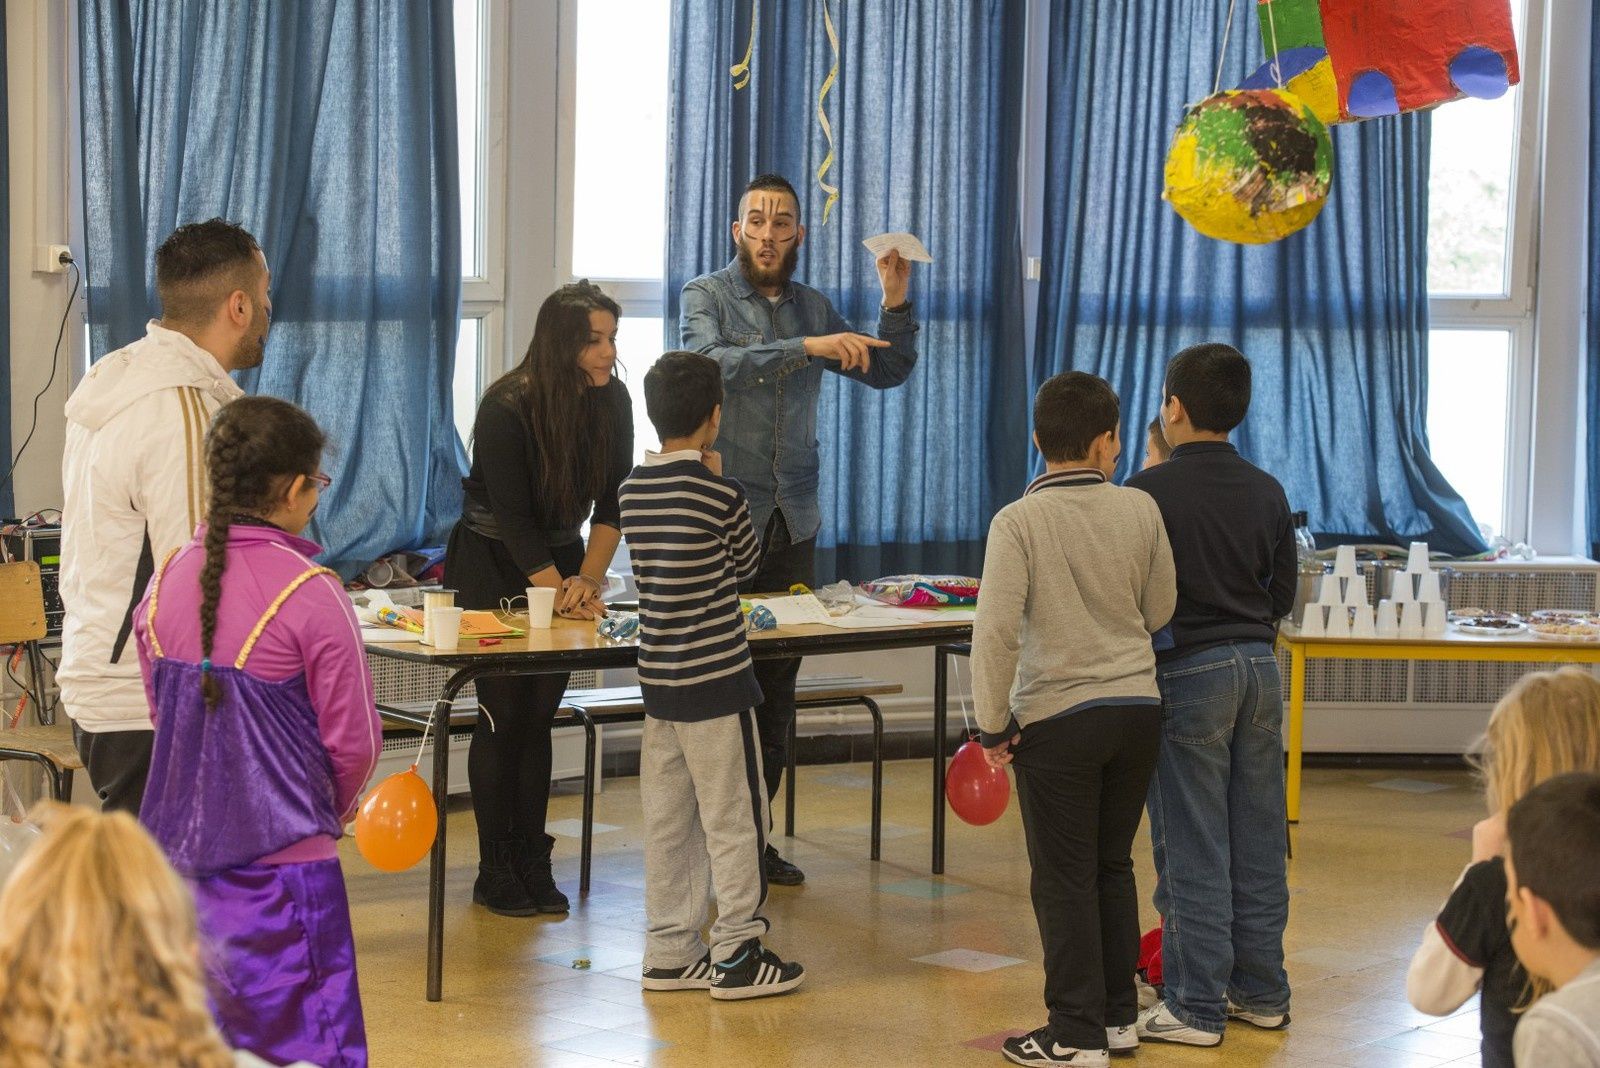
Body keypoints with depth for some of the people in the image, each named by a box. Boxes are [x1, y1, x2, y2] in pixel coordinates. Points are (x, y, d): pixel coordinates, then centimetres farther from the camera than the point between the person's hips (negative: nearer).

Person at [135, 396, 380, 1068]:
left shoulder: (168, 580, 4)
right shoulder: (310, 593, -14)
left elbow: (160, 710, 13)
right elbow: (355, 740, -9)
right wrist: (334, 808, 11)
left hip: (177, 848, 6)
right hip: (280, 862, -6)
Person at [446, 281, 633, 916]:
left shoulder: (613, 401, -7)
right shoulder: (507, 408, -23)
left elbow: (611, 502, -4)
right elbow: (512, 516, -22)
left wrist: (588, 580, -16)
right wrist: (560, 593, -26)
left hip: (561, 560, 5)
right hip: (493, 562, -5)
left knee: (540, 714, 4)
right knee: (504, 715, -6)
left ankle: (533, 865, 10)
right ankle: (495, 874, 1)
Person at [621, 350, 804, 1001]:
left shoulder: (633, 489, 4)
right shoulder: (720, 494, -14)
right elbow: (745, 565, 3)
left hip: (658, 676, 7)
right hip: (716, 678, -6)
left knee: (668, 821, 11)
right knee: (734, 819, 3)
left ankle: (670, 953, 17)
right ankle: (736, 956, 7)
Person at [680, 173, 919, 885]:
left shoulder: (811, 308, 14)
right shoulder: (705, 295, -1)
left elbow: (886, 373, 16)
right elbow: (714, 361, -21)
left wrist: (894, 304, 0)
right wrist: (809, 347, -29)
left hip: (792, 524, 5)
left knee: (777, 684, 7)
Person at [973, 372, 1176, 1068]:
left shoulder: (1019, 522, -13)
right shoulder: (1141, 510, -3)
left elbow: (995, 632, -18)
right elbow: (1159, 612, 8)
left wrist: (994, 725, -9)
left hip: (1058, 720, -4)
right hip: (1138, 709, 4)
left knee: (1065, 881, 4)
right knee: (1113, 867, 17)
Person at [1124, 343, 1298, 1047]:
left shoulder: (1150, 492, -12)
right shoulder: (1267, 491, 7)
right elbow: (1283, 594, 14)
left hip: (1188, 672, -6)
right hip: (1259, 666, 6)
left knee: (1193, 845, -1)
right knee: (1258, 840, 11)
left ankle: (1196, 1006, 3)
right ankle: (1261, 992, 19)